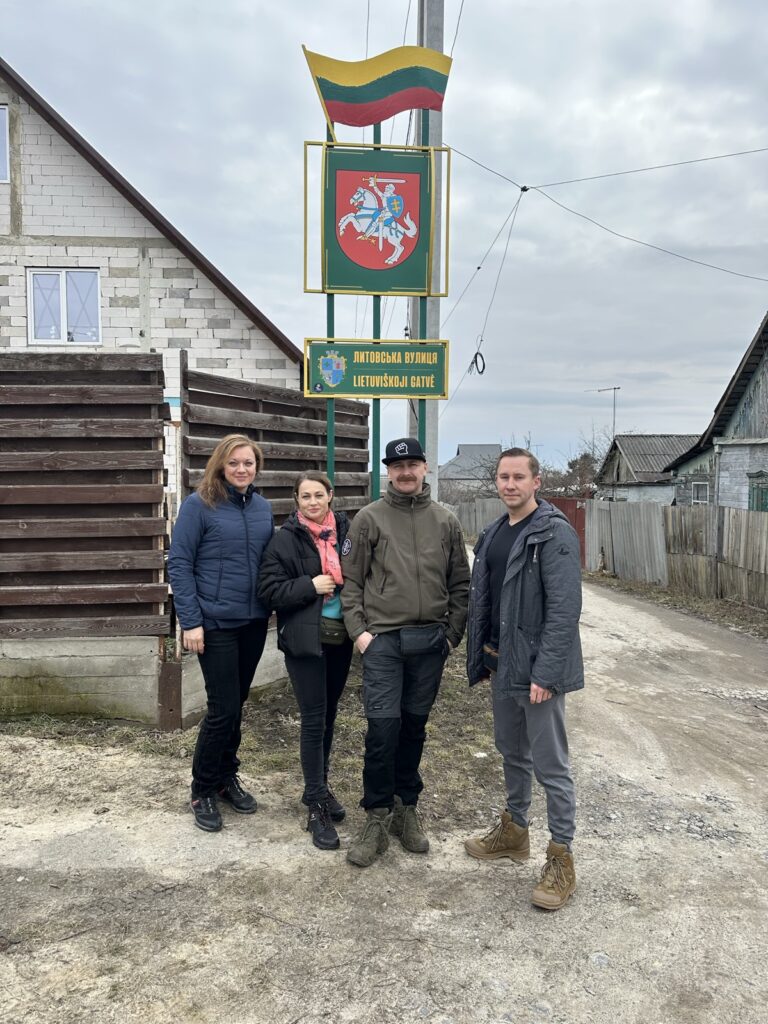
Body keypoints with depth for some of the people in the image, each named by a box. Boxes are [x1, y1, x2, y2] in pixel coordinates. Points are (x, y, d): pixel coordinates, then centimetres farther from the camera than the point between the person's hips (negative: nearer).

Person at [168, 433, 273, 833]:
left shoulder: (263, 508, 7)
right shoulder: (199, 504, -9)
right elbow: (179, 564, -11)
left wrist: (273, 606, 7)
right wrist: (190, 621, -15)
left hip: (254, 622, 5)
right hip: (215, 622, -5)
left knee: (236, 704, 15)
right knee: (223, 708, -3)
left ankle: (226, 776, 32)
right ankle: (203, 789, 17)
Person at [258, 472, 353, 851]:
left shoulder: (345, 530, 3)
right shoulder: (286, 538, -7)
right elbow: (269, 589, -8)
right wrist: (310, 586, -18)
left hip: (341, 637, 4)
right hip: (305, 640, -4)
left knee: (328, 715, 16)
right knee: (314, 720, -2)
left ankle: (318, 788, 34)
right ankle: (317, 808, 9)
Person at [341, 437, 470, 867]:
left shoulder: (446, 521, 8)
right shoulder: (369, 518, 1)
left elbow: (461, 584, 10)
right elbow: (351, 580, 1)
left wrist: (452, 634, 4)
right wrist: (359, 630, -7)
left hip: (430, 640, 2)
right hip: (383, 639, -2)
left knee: (415, 725, 11)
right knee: (383, 726, -5)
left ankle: (407, 807, 27)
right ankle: (378, 818, 11)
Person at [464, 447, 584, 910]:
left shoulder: (554, 533, -16)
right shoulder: (495, 532, 9)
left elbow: (565, 609, -21)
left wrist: (544, 674, -23)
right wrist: (481, 657, 11)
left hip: (538, 668, -8)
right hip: (502, 664, 8)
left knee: (551, 764, 2)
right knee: (512, 752, 21)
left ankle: (562, 858, 16)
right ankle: (515, 830, 39)